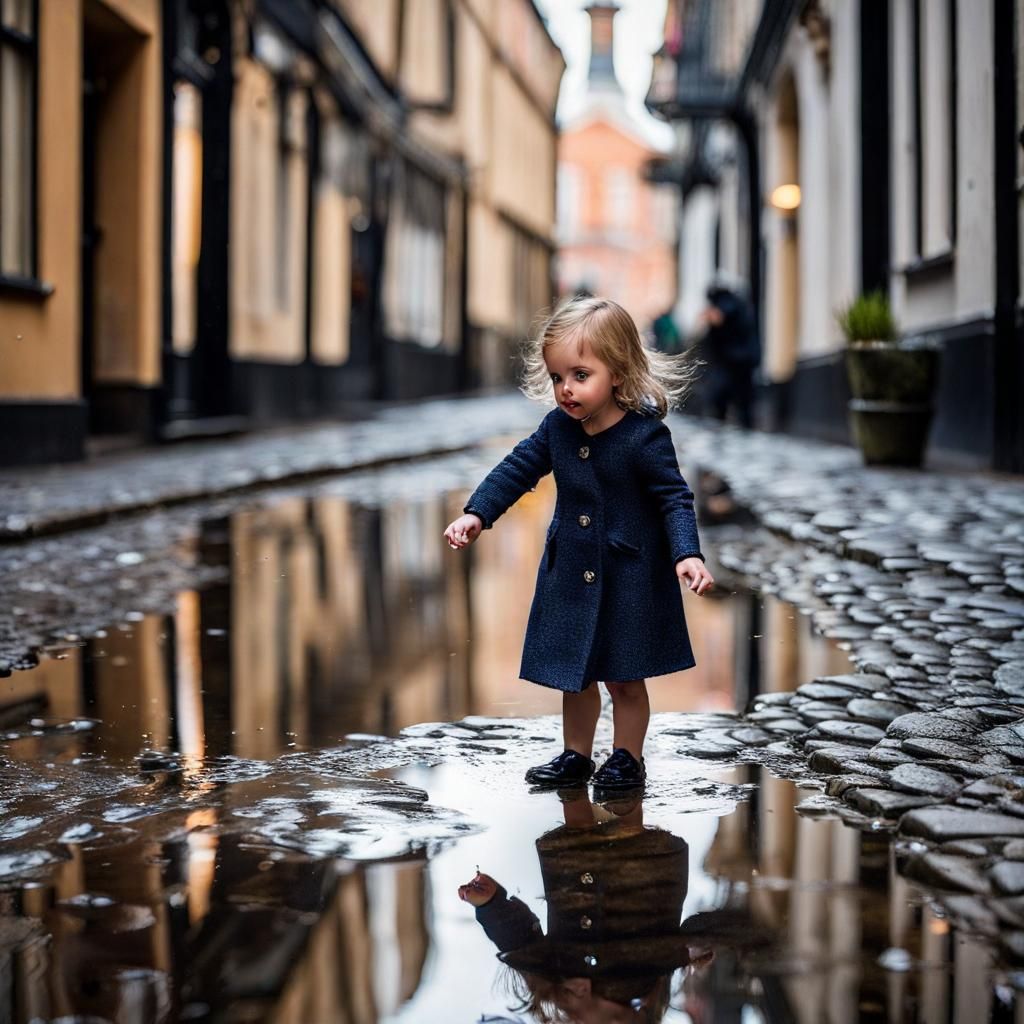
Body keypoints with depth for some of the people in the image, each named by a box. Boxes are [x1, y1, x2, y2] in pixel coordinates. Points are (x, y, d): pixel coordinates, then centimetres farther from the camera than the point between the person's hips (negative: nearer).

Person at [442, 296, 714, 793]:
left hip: (629, 575, -5)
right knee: (574, 672, 15)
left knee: (624, 675, 6)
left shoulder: (646, 436, -19)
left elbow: (675, 498, -16)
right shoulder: (557, 428, -3)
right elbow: (518, 468, 7)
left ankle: (627, 759, 23)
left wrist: (687, 554, -28)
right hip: (571, 571, 5)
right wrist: (476, 514, -1)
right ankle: (576, 756, 30)